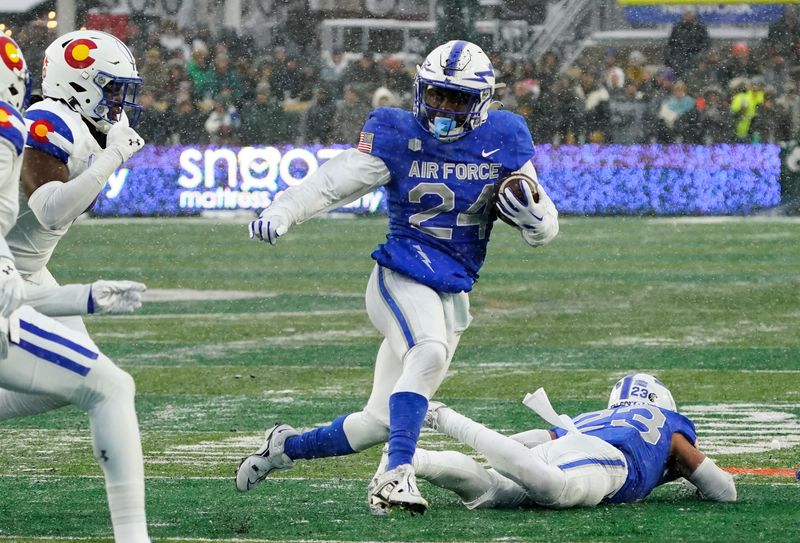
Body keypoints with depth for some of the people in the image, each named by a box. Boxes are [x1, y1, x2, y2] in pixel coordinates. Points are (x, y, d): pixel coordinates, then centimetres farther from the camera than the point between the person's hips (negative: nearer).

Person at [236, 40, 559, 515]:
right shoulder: (398, 138, -5)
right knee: (428, 352, -37)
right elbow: (334, 182, -16)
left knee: (381, 422, 8)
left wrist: (532, 215, -17)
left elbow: (545, 230, 8)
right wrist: (282, 212, -34)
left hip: (453, 295, 5)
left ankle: (287, 446, 32)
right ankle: (397, 475, -41)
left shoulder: (503, 142, 4)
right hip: (402, 276, -5)